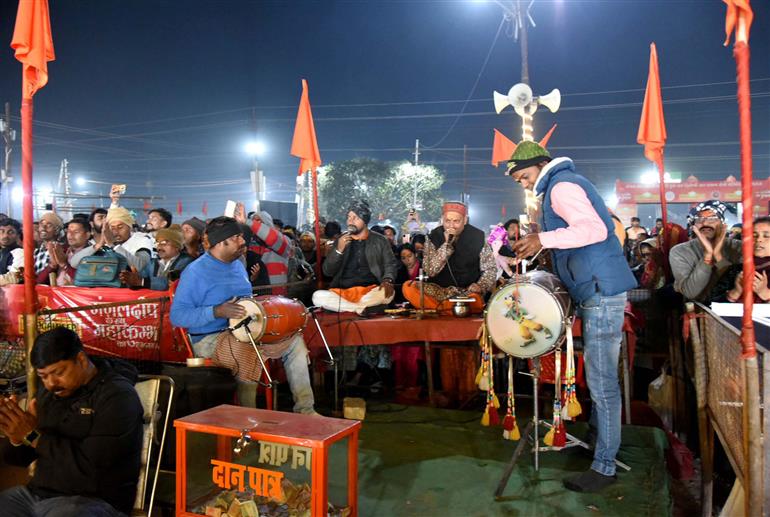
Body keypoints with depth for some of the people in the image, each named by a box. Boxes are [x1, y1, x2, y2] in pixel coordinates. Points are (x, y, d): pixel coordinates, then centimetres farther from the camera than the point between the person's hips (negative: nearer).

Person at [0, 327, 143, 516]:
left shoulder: (117, 396, -13)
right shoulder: (47, 393, 10)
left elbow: (91, 464, -21)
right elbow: (22, 457, 14)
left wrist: (33, 435, -17)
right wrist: (17, 438, -9)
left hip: (92, 500, -7)